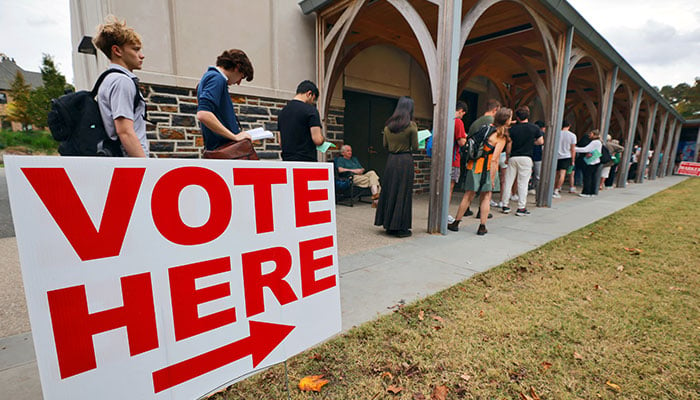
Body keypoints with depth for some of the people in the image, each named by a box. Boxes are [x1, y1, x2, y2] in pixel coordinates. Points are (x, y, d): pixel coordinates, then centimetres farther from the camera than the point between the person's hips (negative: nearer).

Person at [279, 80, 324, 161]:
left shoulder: (282, 112, 13)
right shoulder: (310, 109, -8)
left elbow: (281, 141, 17)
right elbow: (317, 140, -15)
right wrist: (323, 139, 6)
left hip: (286, 161, 7)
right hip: (306, 161, -7)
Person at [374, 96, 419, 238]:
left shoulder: (388, 125, 6)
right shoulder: (411, 125, -8)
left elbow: (385, 145, 10)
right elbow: (415, 147, -4)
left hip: (391, 160, 5)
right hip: (405, 160, -4)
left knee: (389, 191, 13)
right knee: (403, 192, 3)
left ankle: (389, 225, 22)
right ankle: (400, 227, 9)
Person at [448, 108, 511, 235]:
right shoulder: (501, 138, -10)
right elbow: (494, 160, -15)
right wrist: (492, 179, -13)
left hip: (473, 165, 5)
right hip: (486, 168, -4)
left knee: (468, 196, 11)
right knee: (486, 197, 9)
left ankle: (456, 223, 16)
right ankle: (482, 227, 12)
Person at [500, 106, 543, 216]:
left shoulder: (512, 128, 0)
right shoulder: (534, 128, 0)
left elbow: (509, 145, 1)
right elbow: (540, 141, 7)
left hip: (513, 157, 1)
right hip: (526, 158, -1)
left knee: (508, 181, 7)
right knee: (523, 183, 2)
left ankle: (505, 205, 10)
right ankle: (521, 208, 4)